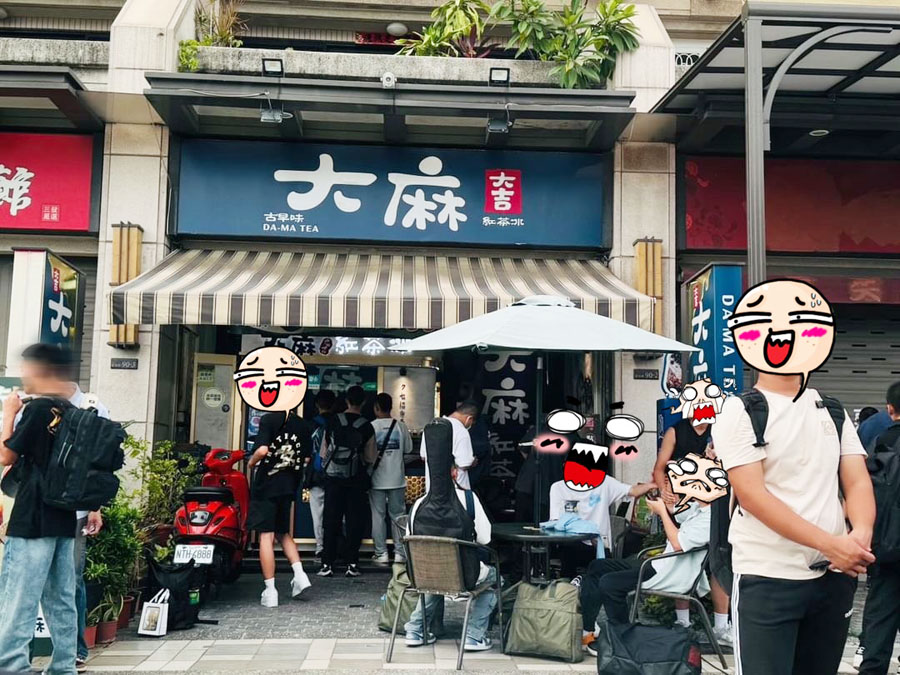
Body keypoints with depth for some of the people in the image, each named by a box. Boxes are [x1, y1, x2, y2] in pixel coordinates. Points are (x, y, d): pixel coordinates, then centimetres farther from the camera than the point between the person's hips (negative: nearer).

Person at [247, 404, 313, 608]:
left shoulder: (269, 419, -9)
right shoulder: (303, 425, 7)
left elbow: (262, 450, -20)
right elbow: (306, 459, 7)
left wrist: (252, 462, 0)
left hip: (266, 485, -5)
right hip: (289, 486, 5)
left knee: (266, 536, -1)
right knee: (284, 534, 20)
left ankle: (270, 591, -1)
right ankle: (299, 574, 5)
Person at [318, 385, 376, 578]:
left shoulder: (333, 421, -2)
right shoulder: (366, 426, -5)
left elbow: (324, 451, 4)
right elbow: (370, 458, -1)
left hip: (333, 477, 1)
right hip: (356, 479, -1)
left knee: (331, 520, 5)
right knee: (354, 520, 6)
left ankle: (327, 564, 4)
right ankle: (352, 564, 5)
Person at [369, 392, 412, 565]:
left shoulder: (371, 426, -9)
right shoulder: (401, 426, -2)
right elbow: (408, 449, 6)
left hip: (377, 479, -2)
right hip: (397, 478, 2)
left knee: (378, 515, 6)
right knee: (398, 515, 10)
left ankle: (381, 553, 7)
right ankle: (400, 552, 11)